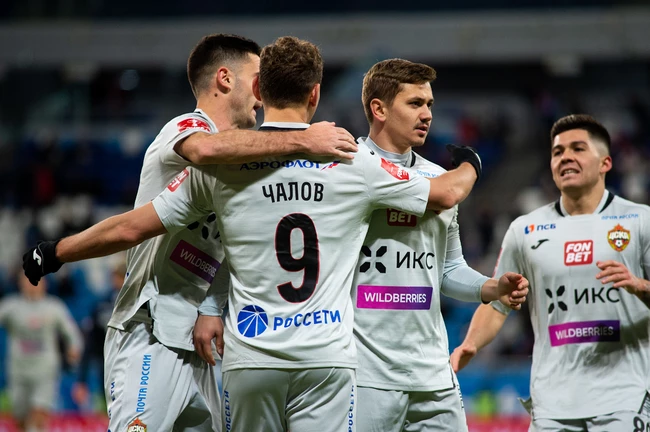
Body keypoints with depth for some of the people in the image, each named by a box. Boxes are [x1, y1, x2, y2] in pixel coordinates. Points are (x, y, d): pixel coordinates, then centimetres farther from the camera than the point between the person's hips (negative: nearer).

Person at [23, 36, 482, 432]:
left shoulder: (221, 164, 0)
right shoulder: (353, 162, 1)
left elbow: (130, 229, 4)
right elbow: (446, 194, 16)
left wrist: (52, 254, 19)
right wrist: (469, 165, 40)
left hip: (250, 359, 1)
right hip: (326, 357, -1)